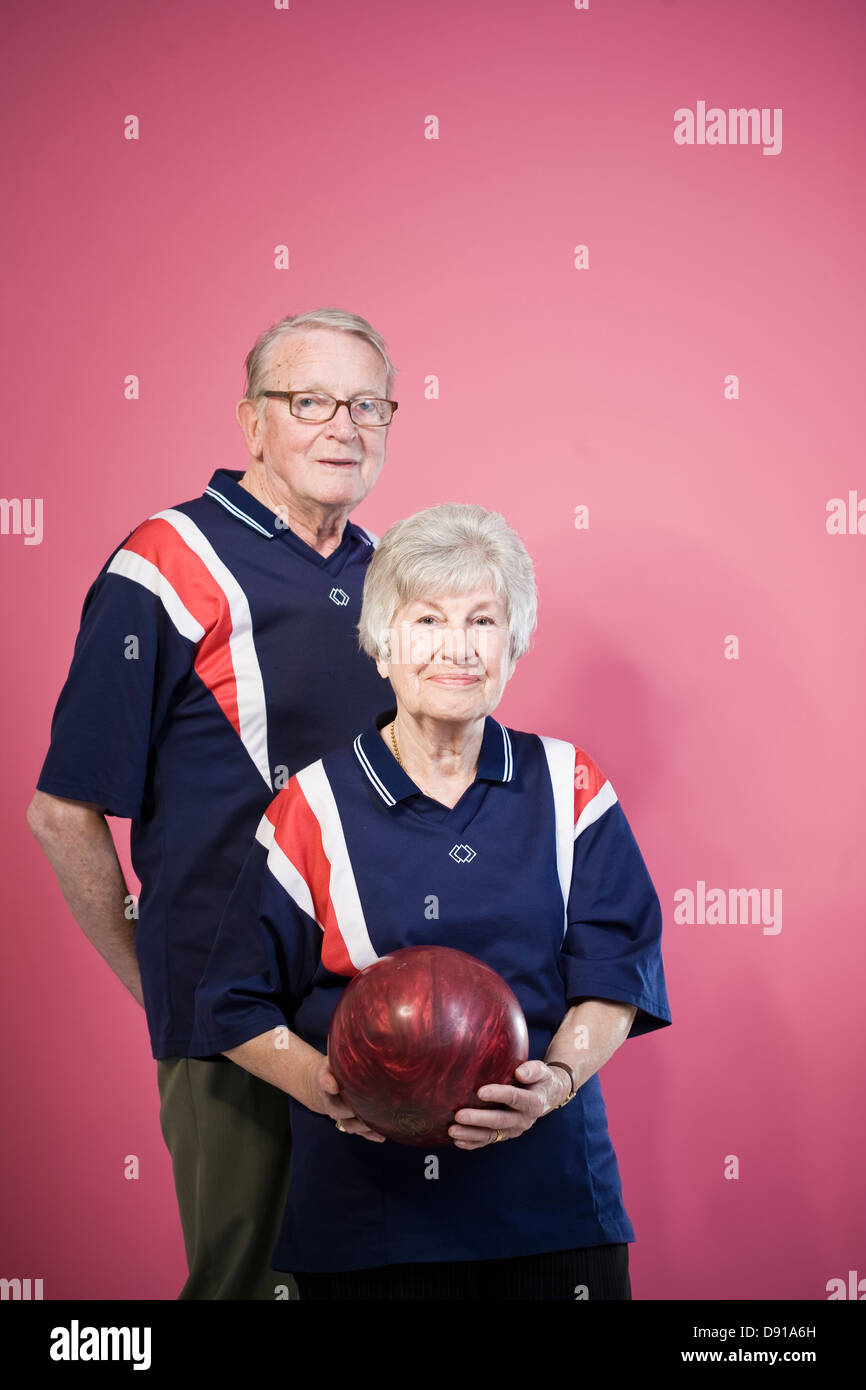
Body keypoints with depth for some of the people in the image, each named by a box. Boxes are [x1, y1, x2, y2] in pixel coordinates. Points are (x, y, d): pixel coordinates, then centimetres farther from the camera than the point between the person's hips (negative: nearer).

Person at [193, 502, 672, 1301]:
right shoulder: (313, 808, 0)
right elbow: (238, 1006, 3)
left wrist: (560, 1078, -18)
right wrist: (317, 1080, -16)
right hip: (367, 1200, -1)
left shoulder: (570, 788, 5)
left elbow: (615, 972, 1)